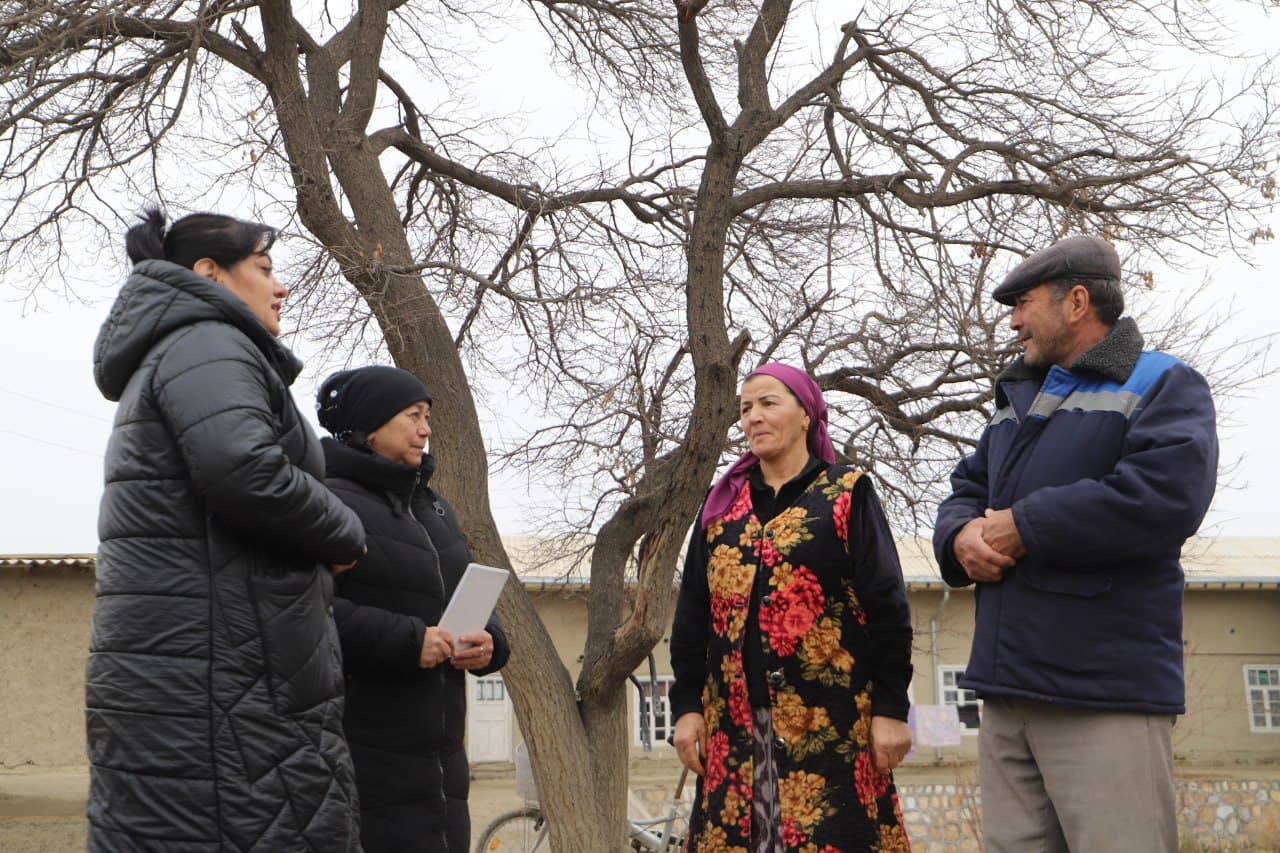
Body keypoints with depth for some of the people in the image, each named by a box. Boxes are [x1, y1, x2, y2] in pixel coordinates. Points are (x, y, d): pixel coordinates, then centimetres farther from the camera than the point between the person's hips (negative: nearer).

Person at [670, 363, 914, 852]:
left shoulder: (847, 494, 3)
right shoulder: (721, 505, 15)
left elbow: (886, 605, -3)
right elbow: (692, 613, 13)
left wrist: (890, 708, -10)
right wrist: (686, 705, 6)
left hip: (830, 721, -4)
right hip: (735, 725, 4)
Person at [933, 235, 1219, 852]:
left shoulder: (1163, 385, -1)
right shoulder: (1016, 401, 24)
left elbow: (1166, 497, -18)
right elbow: (966, 492, 23)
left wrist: (1023, 527, -13)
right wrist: (963, 535, -3)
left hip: (1105, 692, -7)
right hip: (1007, 685, 7)